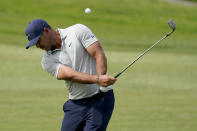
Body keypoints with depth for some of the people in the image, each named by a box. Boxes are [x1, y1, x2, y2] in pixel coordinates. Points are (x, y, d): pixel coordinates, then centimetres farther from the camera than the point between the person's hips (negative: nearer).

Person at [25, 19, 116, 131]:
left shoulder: (78, 31, -4)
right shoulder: (48, 61, 1)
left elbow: (99, 55, -10)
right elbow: (71, 75, -15)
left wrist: (101, 77, -28)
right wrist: (98, 79, -31)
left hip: (100, 98, -5)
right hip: (76, 104, 5)